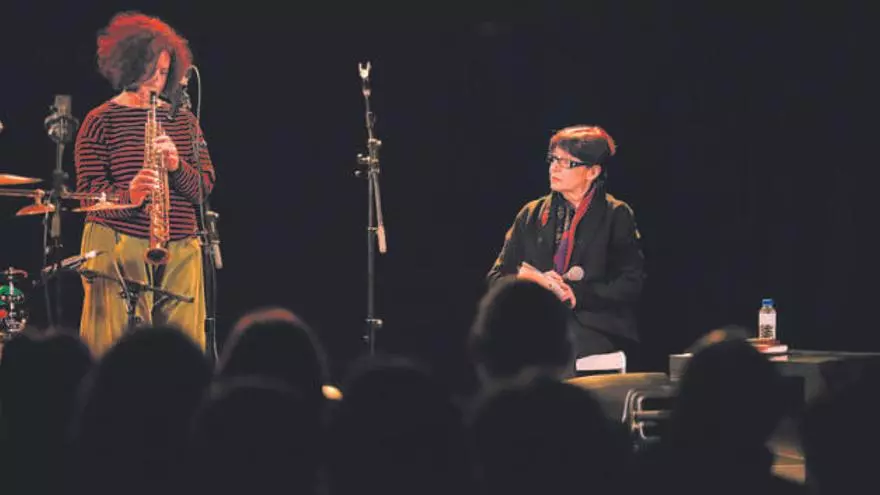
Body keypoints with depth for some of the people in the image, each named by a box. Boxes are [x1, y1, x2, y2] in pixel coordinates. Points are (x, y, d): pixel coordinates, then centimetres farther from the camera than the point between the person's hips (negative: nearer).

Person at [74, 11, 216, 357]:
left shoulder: (183, 120, 14)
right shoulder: (101, 121, 1)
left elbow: (204, 188, 9)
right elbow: (89, 190, -5)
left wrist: (177, 166, -12)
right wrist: (128, 196, -25)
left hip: (180, 249, 4)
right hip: (118, 247, -4)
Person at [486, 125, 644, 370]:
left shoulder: (616, 215, 6)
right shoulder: (532, 214, 17)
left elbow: (631, 284, -2)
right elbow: (496, 277, 13)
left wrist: (576, 294, -15)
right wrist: (531, 281, -10)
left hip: (596, 329, -3)